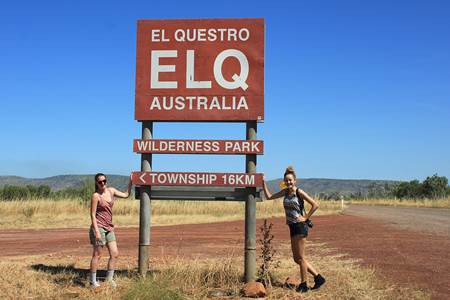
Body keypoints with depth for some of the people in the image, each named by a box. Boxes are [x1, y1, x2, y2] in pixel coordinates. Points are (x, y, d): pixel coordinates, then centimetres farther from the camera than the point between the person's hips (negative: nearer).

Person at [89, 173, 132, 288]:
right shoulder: (96, 196, -10)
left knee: (115, 254, 4)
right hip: (99, 227, -7)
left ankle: (109, 278, 17)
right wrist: (97, 231, -17)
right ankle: (93, 281, 10)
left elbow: (126, 195, 19)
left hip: (109, 228, 7)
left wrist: (130, 182, 11)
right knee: (97, 255, 0)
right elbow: (93, 214, -11)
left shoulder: (111, 190, 8)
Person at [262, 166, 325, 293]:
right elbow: (269, 196, 14)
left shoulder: (299, 192, -10)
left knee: (300, 257, -1)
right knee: (297, 258, 11)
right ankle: (318, 277, 19)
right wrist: (263, 183, 7)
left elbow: (315, 205, -12)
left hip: (300, 226, -8)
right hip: (292, 227, 8)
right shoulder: (285, 192, 9)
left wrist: (306, 217, -10)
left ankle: (303, 284, 11)